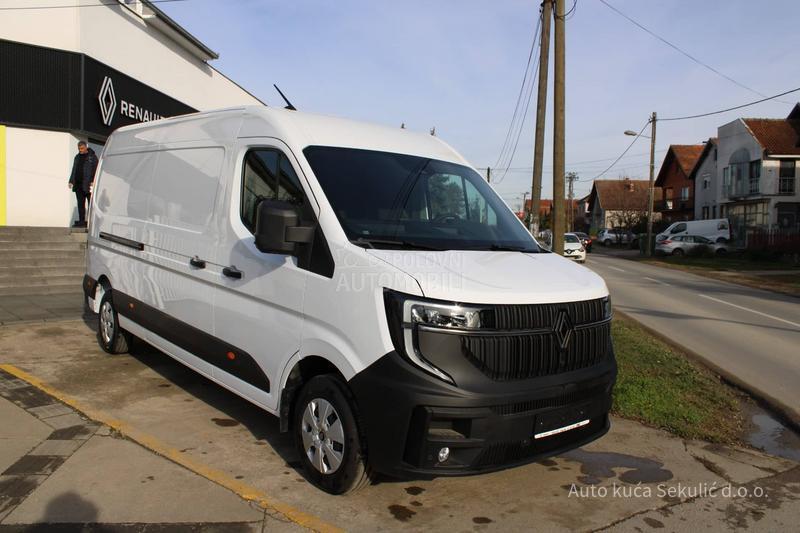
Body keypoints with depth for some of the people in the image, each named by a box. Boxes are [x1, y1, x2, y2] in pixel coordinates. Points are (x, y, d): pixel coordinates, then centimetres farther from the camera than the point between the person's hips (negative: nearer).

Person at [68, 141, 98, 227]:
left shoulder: (92, 156, -1)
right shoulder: (77, 157, 19)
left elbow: (96, 169, -8)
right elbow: (74, 170, 23)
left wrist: (93, 182, -18)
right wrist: (71, 181, 14)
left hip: (88, 184, -7)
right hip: (78, 185, 7)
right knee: (80, 204, 7)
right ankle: (81, 221, 9)